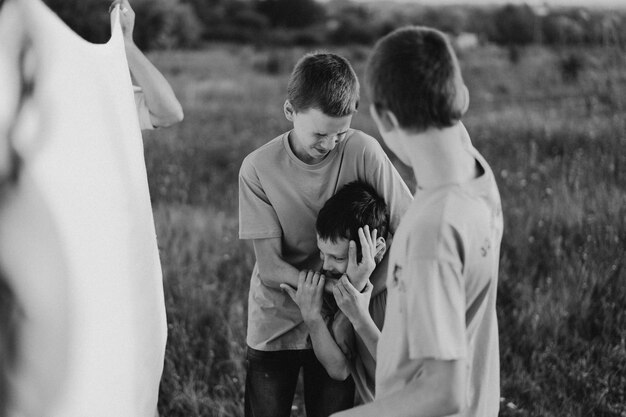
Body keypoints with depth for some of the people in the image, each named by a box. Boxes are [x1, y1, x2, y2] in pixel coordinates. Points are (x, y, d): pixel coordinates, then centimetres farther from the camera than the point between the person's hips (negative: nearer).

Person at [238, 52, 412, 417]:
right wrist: (334, 286, -31)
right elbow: (270, 267, -16)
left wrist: (364, 292, -26)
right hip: (275, 322, 0)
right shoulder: (258, 169, -15)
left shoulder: (363, 152, -15)